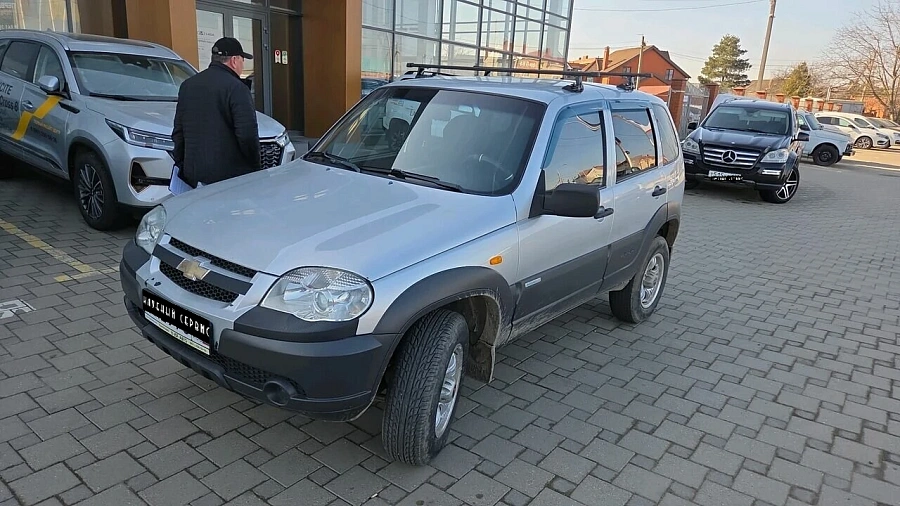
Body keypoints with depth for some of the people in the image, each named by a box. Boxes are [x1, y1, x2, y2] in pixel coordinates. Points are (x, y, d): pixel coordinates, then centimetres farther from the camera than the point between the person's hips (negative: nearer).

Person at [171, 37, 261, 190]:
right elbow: (247, 134, -17)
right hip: (231, 174, -6)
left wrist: (180, 164, 24)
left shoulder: (187, 86, 13)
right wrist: (255, 166, -4)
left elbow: (178, 131, 17)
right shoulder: (236, 88, -10)